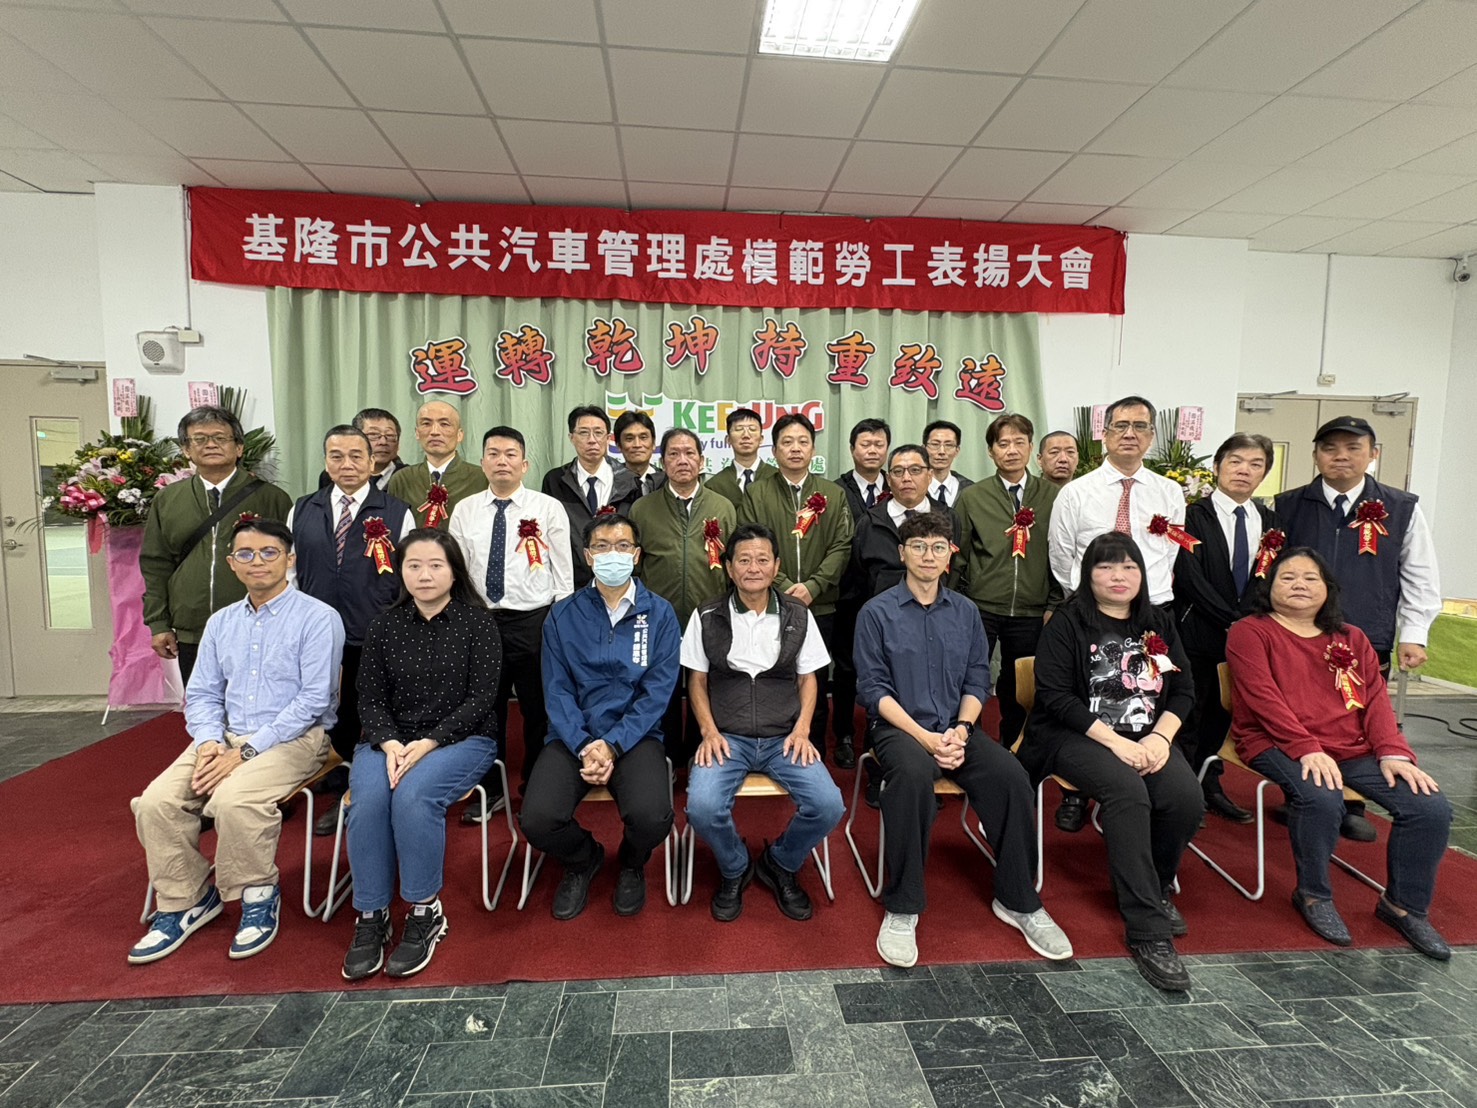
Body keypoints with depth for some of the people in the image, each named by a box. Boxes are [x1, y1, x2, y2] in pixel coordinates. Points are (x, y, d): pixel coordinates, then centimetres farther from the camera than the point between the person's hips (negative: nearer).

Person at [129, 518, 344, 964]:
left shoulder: (318, 618, -8)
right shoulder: (221, 622, 14)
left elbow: (312, 700, -14)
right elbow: (202, 694, 14)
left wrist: (246, 751, -17)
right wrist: (209, 741, -7)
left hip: (296, 738, -6)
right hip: (225, 738, 6)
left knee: (233, 799, -30)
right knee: (156, 802, -14)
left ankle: (258, 894, -4)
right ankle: (184, 901, 7)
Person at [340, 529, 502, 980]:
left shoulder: (477, 622, -3)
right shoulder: (385, 626, 8)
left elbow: (481, 698, -8)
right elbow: (370, 698, 5)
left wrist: (429, 742, -18)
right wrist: (389, 743, -14)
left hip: (462, 738, -3)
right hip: (392, 740, 3)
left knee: (413, 794, -30)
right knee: (368, 799, -26)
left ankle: (425, 912, -10)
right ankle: (370, 917, -8)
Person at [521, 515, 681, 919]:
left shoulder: (659, 614, 1)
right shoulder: (562, 615, 5)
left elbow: (657, 692, -5)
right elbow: (557, 690, 0)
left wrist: (612, 745, -16)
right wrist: (584, 747, -15)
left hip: (635, 735, -1)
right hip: (573, 736, 2)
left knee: (651, 817, -27)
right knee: (538, 820, -23)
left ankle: (632, 865, 14)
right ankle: (583, 860, 16)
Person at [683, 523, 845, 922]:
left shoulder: (798, 616, 3)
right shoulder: (707, 617, 0)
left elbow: (807, 678, 10)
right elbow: (697, 681, 7)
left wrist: (802, 729, -5)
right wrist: (709, 731, -7)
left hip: (784, 737, 1)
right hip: (726, 737, -1)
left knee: (829, 805, -22)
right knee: (702, 808, -27)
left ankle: (780, 865, 13)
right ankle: (735, 869, 10)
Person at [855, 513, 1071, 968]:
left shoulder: (965, 612, 10)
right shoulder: (877, 613, -3)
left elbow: (977, 682, 9)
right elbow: (874, 689, -7)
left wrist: (961, 730, -9)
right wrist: (926, 738, -16)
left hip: (956, 728, 4)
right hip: (899, 727, -3)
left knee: (1011, 775, -23)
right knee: (913, 774, -36)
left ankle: (1018, 901, -1)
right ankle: (902, 909, -19)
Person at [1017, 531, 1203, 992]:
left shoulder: (1158, 623, 14)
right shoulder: (1068, 622, -2)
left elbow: (1183, 690, 10)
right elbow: (1055, 696, -11)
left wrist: (1160, 736, -9)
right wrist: (1114, 740, -18)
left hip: (1147, 738, 5)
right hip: (1078, 735, -4)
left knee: (1186, 799, -22)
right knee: (1127, 791, -32)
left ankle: (1156, 886, 9)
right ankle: (1148, 931, -23)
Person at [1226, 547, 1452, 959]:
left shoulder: (1352, 639, 20)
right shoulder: (1251, 632, 1)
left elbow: (1376, 699, 10)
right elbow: (1263, 698, -11)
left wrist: (1393, 753, -5)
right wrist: (1306, 748, -20)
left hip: (1354, 750, 6)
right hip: (1279, 745, -5)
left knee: (1431, 808, -13)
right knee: (1321, 800, -33)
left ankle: (1405, 905, 10)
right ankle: (1313, 895, -5)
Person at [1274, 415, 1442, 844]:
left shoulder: (1402, 509, 3)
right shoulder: (1288, 506, 0)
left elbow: (1421, 578, 7)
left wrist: (1413, 635, 3)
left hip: (1368, 645, 1)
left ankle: (1352, 808, 27)